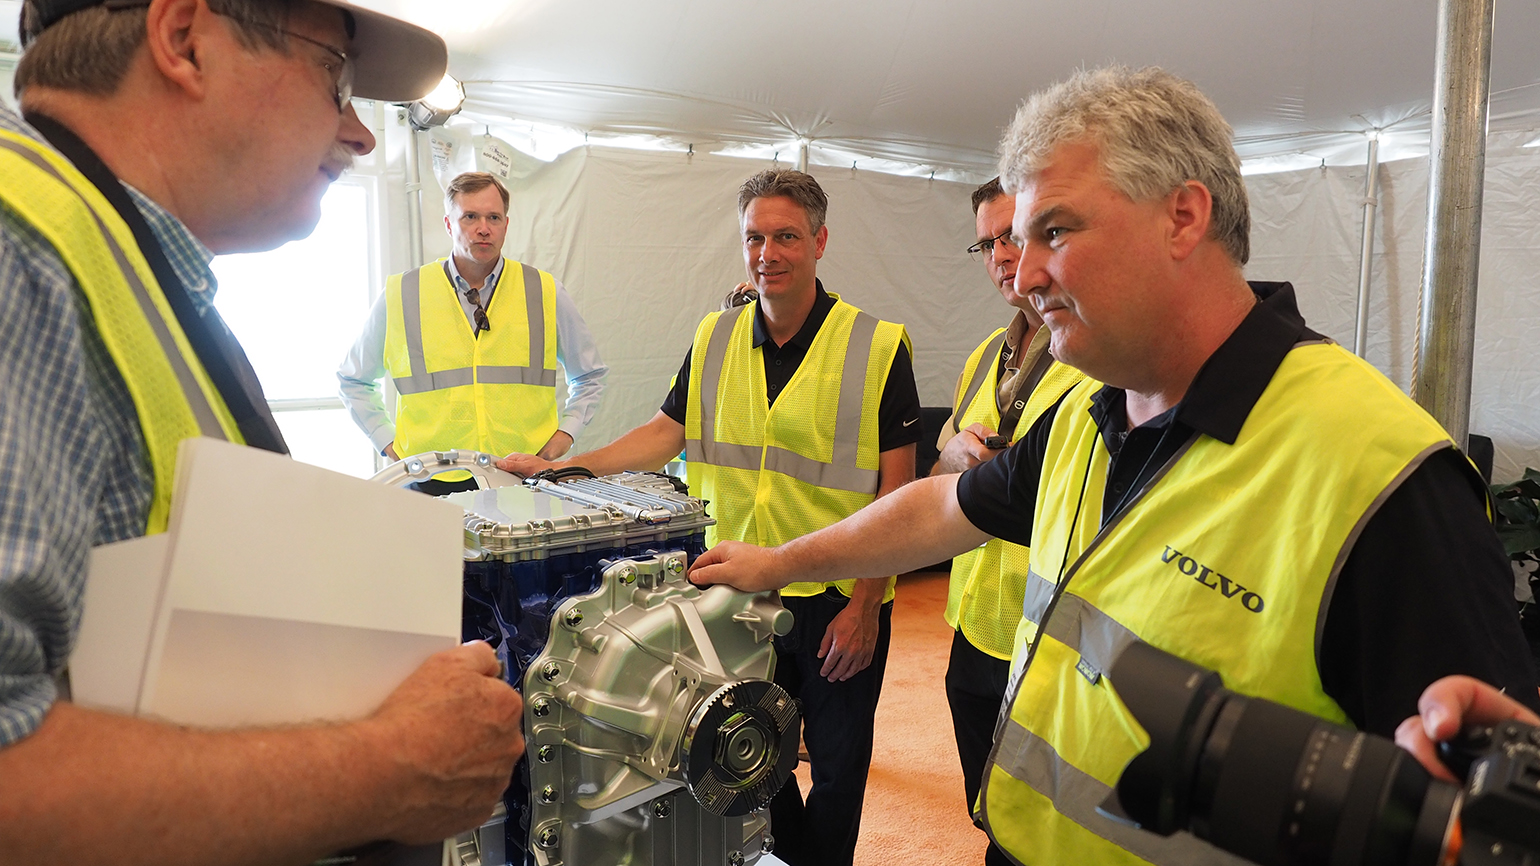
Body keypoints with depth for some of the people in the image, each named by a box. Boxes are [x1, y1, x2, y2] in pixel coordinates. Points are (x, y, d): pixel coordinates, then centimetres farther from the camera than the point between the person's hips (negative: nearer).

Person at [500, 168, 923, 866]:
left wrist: (865, 604, -12)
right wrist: (559, 469, 2)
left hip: (837, 600, -3)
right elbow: (667, 432, 10)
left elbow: (896, 487, -10)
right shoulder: (715, 339, 3)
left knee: (837, 764, 13)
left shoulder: (877, 347, -10)